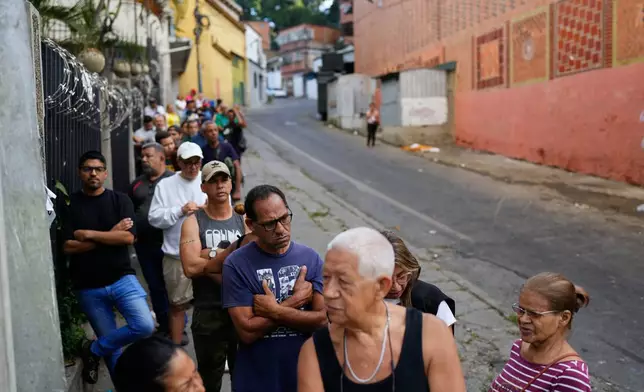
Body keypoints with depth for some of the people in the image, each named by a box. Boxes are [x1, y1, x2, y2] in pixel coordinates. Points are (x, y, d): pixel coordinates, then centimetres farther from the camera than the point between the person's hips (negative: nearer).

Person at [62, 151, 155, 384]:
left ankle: (93, 350, 6)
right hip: (88, 287, 0)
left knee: (145, 326, -16)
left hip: (121, 278, 1)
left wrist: (89, 234, -14)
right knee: (112, 347, 6)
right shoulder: (70, 204, -1)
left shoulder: (120, 200, 1)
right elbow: (69, 247, -10)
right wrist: (110, 236, -13)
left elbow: (128, 237, -12)